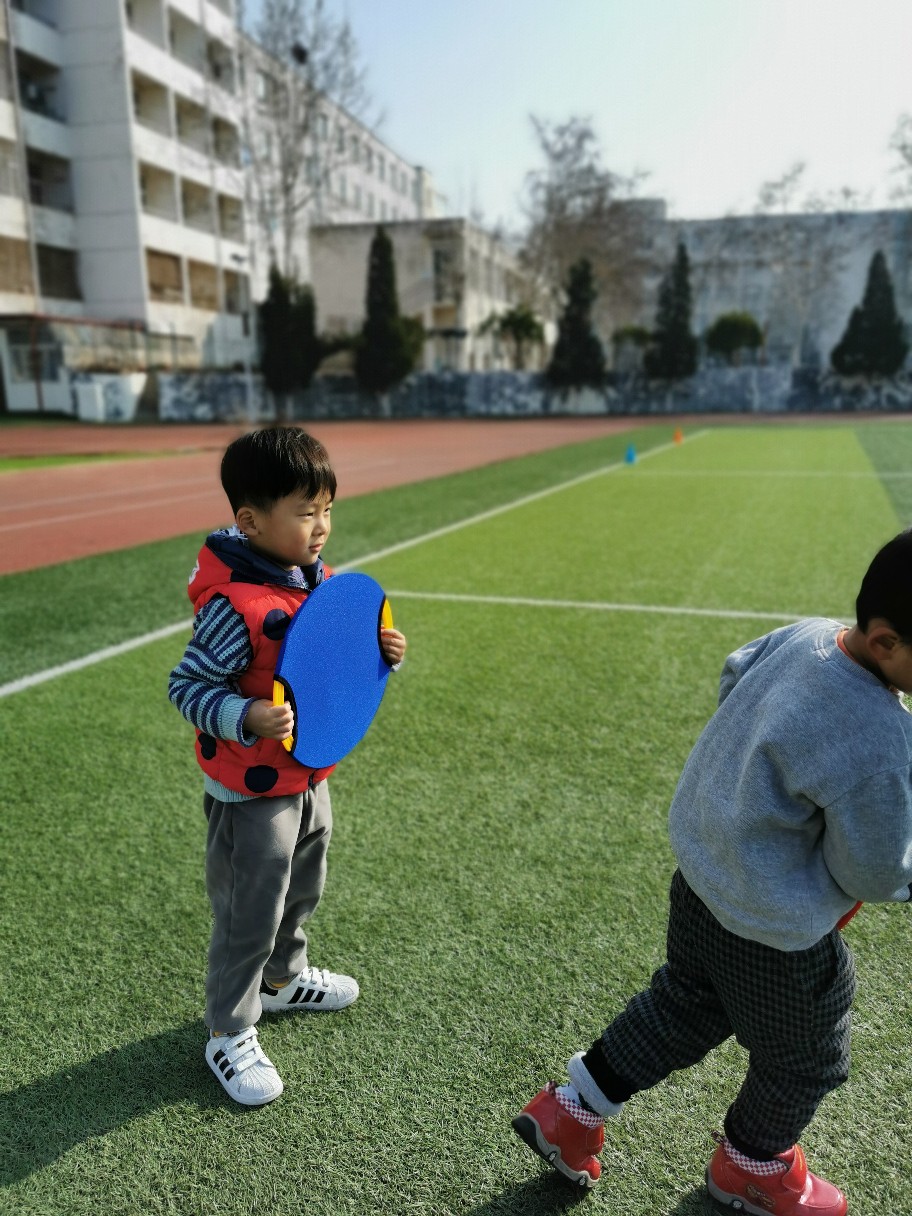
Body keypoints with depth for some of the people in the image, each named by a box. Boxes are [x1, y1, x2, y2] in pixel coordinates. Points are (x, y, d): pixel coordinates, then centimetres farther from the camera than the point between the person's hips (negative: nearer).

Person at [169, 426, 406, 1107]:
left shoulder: (322, 580, -2)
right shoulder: (235, 605, -28)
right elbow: (187, 685, -23)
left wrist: (382, 655, -6)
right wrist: (246, 718, -37)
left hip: (311, 777, 8)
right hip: (252, 792, -8)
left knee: (302, 891, 27)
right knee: (250, 915, 8)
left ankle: (283, 978, 53)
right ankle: (229, 1034, 31)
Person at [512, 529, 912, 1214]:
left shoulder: (806, 635, -12)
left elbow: (734, 675, 10)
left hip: (702, 872, 8)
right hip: (774, 928, -7)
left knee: (683, 1006, 30)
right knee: (804, 1061, 24)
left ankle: (570, 1113, 43)